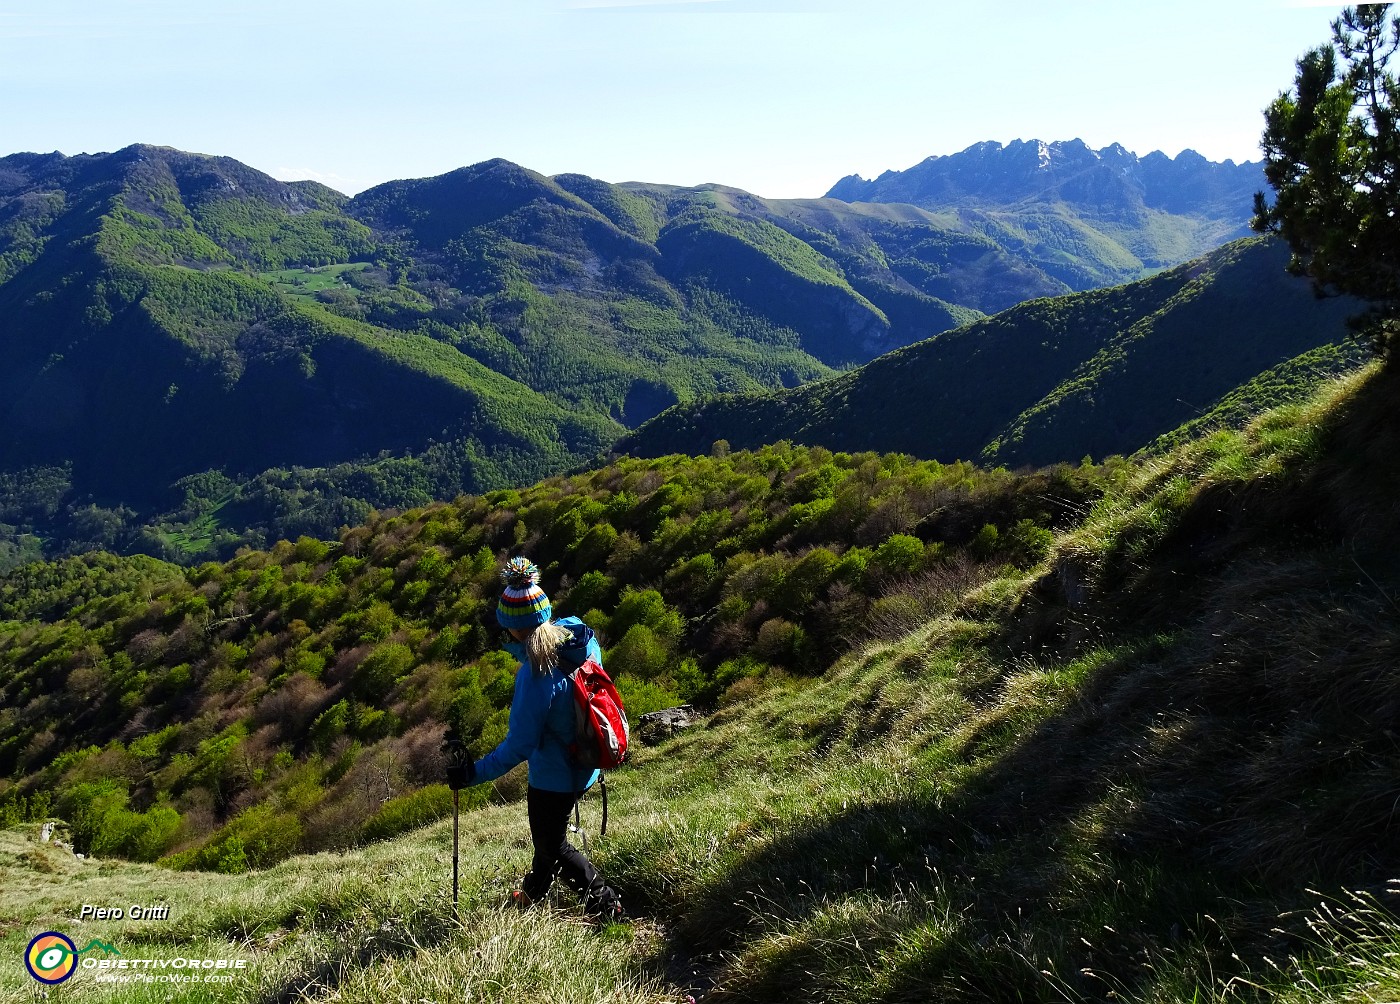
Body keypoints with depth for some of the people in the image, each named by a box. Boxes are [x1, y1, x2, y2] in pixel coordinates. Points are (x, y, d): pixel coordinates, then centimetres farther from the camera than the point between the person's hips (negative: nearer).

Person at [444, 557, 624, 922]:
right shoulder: (579, 634, -13)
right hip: (584, 762, 8)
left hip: (554, 775, -8)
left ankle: (604, 904, 27)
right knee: (549, 833, 30)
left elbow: (518, 746, -27)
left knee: (552, 845, 17)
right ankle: (533, 894, 52)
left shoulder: (535, 678, -35)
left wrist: (474, 773, -17)